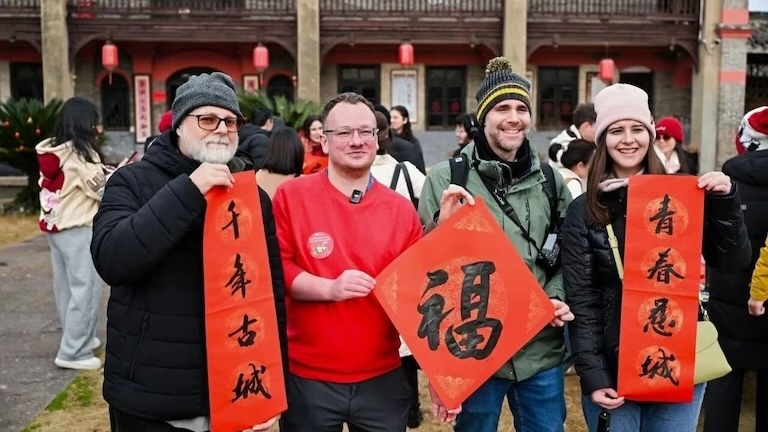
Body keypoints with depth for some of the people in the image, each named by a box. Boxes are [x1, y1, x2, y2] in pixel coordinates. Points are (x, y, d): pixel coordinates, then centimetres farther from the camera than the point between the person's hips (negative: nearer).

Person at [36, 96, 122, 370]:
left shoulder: (52, 151, 9)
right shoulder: (80, 152, -15)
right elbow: (102, 190, -13)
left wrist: (107, 171, 14)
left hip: (53, 225, 9)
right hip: (77, 228, -9)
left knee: (66, 286, 14)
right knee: (85, 288, -5)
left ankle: (77, 338, 26)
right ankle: (73, 352, -3)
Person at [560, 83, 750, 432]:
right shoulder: (583, 211, -3)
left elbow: (731, 260, 1)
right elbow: (581, 300, -6)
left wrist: (725, 201, -13)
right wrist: (593, 376, -11)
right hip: (612, 368, -1)